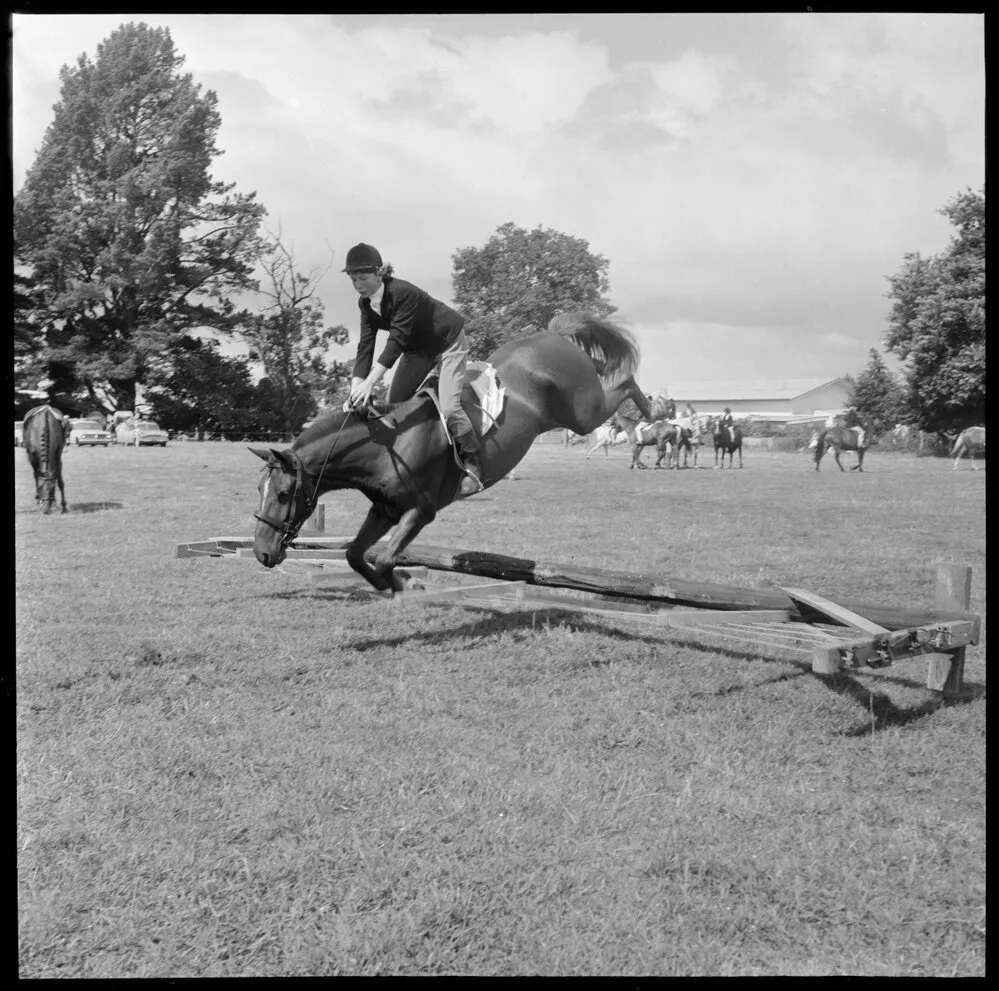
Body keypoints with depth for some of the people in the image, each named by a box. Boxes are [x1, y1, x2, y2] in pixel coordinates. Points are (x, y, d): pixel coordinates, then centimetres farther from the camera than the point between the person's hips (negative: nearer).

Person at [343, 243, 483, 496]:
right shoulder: (365, 304, -11)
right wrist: (355, 389, -26)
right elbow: (365, 347, -14)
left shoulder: (403, 293, -34)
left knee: (448, 406, -20)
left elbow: (396, 341, -38)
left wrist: (369, 383, -43)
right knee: (393, 403, 1)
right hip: (418, 347, 8)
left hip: (448, 341, -8)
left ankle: (473, 464, -4)